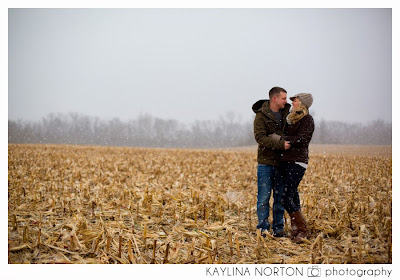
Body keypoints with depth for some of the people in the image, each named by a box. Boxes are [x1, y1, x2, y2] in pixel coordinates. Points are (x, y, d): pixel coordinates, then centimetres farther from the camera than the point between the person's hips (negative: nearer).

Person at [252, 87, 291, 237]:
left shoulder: (286, 113, 10)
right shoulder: (261, 115, -7)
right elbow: (260, 137, -17)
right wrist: (280, 144, -24)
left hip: (281, 162, 5)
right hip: (266, 161, -5)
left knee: (280, 196, 8)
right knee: (264, 197, 0)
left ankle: (278, 227, 17)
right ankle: (263, 228, 8)